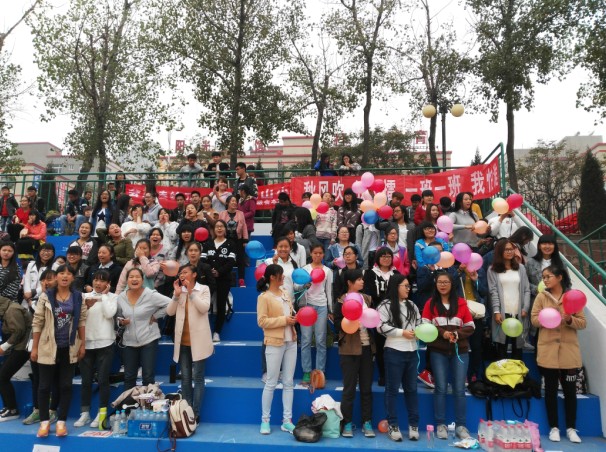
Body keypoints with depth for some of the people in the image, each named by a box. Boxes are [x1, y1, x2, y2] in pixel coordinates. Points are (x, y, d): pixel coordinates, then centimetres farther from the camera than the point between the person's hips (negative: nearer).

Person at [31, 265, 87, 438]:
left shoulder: (78, 297, 0)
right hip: (48, 347, -1)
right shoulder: (45, 297, -5)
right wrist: (35, 347, -6)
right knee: (45, 385, 6)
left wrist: (83, 344, -1)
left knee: (66, 385, 7)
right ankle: (44, 421, 19)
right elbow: (37, 323, -4)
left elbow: (82, 322, 2)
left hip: (69, 348, 1)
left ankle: (61, 421, 18)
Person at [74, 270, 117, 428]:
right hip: (87, 342, 3)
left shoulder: (112, 297, 3)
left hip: (104, 343, -3)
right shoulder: (85, 296, 11)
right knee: (86, 380, 8)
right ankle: (84, 413, 18)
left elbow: (109, 314, -14)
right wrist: (86, 306, -16)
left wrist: (104, 295, -5)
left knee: (102, 380, 0)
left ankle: (101, 414, 10)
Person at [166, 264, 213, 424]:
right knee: (185, 378, 9)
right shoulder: (178, 290, 9)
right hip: (182, 341, 4)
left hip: (197, 341, -4)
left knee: (197, 378, 0)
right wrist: (177, 294, -10)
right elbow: (169, 312, 1)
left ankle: (196, 414, 5)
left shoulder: (204, 289, -1)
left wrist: (191, 291, -16)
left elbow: (204, 308, -16)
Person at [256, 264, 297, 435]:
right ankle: (265, 420, 17)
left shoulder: (286, 294, 9)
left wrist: (295, 317, -2)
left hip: (291, 342, 6)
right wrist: (284, 320, -19)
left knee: (289, 382, 9)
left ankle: (287, 421, 17)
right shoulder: (264, 297, -10)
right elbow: (262, 321, -16)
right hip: (275, 343, -6)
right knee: (271, 383, 2)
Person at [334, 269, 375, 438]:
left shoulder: (367, 299, 11)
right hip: (349, 349, -5)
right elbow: (337, 323, -10)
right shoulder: (341, 301, -5)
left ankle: (367, 422, 18)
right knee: (349, 387, 2)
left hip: (367, 347, 5)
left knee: (366, 387, 9)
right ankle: (347, 423, 12)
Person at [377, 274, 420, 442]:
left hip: (412, 352, 6)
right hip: (394, 352, -6)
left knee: (411, 388, 12)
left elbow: (419, 325, 17)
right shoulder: (386, 305, -6)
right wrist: (402, 332, -14)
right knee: (392, 389, 3)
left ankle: (413, 424, 21)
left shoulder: (412, 306, 15)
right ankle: (392, 425, 12)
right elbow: (381, 326, -14)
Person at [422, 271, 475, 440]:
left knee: (459, 389, 3)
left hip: (460, 351, 1)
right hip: (438, 351, 0)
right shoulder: (431, 303, 4)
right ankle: (441, 425, 10)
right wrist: (442, 333, -16)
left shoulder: (461, 303, 5)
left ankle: (461, 426, 11)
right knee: (441, 388, 3)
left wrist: (457, 334, -13)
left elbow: (470, 327, 4)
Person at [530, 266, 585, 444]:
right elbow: (534, 319, -2)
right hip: (548, 350, 0)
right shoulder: (541, 297, 3)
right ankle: (554, 427, 17)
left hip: (569, 351, 0)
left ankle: (571, 428, 19)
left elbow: (582, 322, 0)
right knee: (551, 389, 7)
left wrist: (570, 319, -19)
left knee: (570, 390, 6)